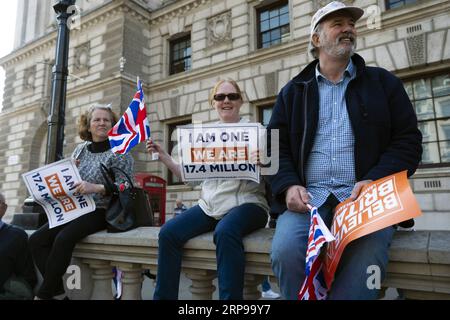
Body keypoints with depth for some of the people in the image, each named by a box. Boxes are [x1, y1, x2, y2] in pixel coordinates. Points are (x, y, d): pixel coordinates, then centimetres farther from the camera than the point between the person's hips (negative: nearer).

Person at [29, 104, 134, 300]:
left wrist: (96, 188, -27)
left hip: (101, 212, -6)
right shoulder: (80, 149, 14)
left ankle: (43, 294, -11)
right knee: (36, 240, -13)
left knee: (63, 239, -29)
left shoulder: (119, 152, -3)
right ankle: (56, 291, -6)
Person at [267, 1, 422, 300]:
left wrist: (374, 181, -10)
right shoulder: (293, 92, 18)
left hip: (365, 196, 0)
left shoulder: (383, 82, 16)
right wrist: (289, 186, -9)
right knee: (285, 250, -27)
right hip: (307, 198, 1)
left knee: (366, 254, -32)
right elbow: (276, 146, 11)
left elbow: (408, 140, 9)